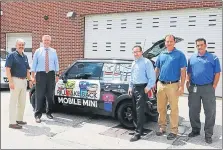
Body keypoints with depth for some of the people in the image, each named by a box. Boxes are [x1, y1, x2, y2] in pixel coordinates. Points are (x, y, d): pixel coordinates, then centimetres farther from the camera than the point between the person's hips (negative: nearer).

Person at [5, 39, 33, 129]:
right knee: (13, 102, -4)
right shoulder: (12, 55, -7)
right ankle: (12, 122, 0)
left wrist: (30, 80, 12)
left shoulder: (25, 57, 15)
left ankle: (19, 119, 26)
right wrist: (10, 81, -21)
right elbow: (7, 69, -14)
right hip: (15, 80, -8)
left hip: (24, 81, 8)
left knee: (22, 102, 14)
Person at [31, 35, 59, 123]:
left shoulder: (53, 52, 10)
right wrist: (33, 76, -4)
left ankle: (49, 112, 23)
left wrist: (57, 75, 3)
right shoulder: (38, 51, 5)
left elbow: (56, 64, 10)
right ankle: (37, 115, 2)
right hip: (40, 74, -2)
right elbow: (34, 64, 2)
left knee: (50, 95, 8)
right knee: (40, 95, -5)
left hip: (51, 74, 2)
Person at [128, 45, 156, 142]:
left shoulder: (146, 62, -9)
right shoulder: (133, 63, 18)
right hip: (134, 88, 9)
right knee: (134, 110, 15)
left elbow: (152, 77, -14)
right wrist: (130, 87, 17)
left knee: (139, 111, -9)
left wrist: (148, 87, -17)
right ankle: (138, 128, 30)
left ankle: (138, 133, -4)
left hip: (141, 88, -9)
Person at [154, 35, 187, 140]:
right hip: (161, 85, 5)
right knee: (161, 108, 11)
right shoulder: (161, 55, 13)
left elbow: (183, 71, -6)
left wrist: (182, 86, -12)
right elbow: (157, 69, 18)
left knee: (174, 109, 2)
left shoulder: (180, 54, -2)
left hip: (173, 85, -5)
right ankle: (162, 127, 25)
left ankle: (174, 131, 12)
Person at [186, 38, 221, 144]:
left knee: (210, 112, 1)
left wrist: (213, 87, -8)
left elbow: (217, 74, -1)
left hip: (208, 88, -3)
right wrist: (188, 85, 3)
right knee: (193, 111, 10)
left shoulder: (213, 58, 1)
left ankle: (208, 134, 11)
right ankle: (195, 130, 26)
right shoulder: (191, 58, 11)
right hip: (194, 88, 3)